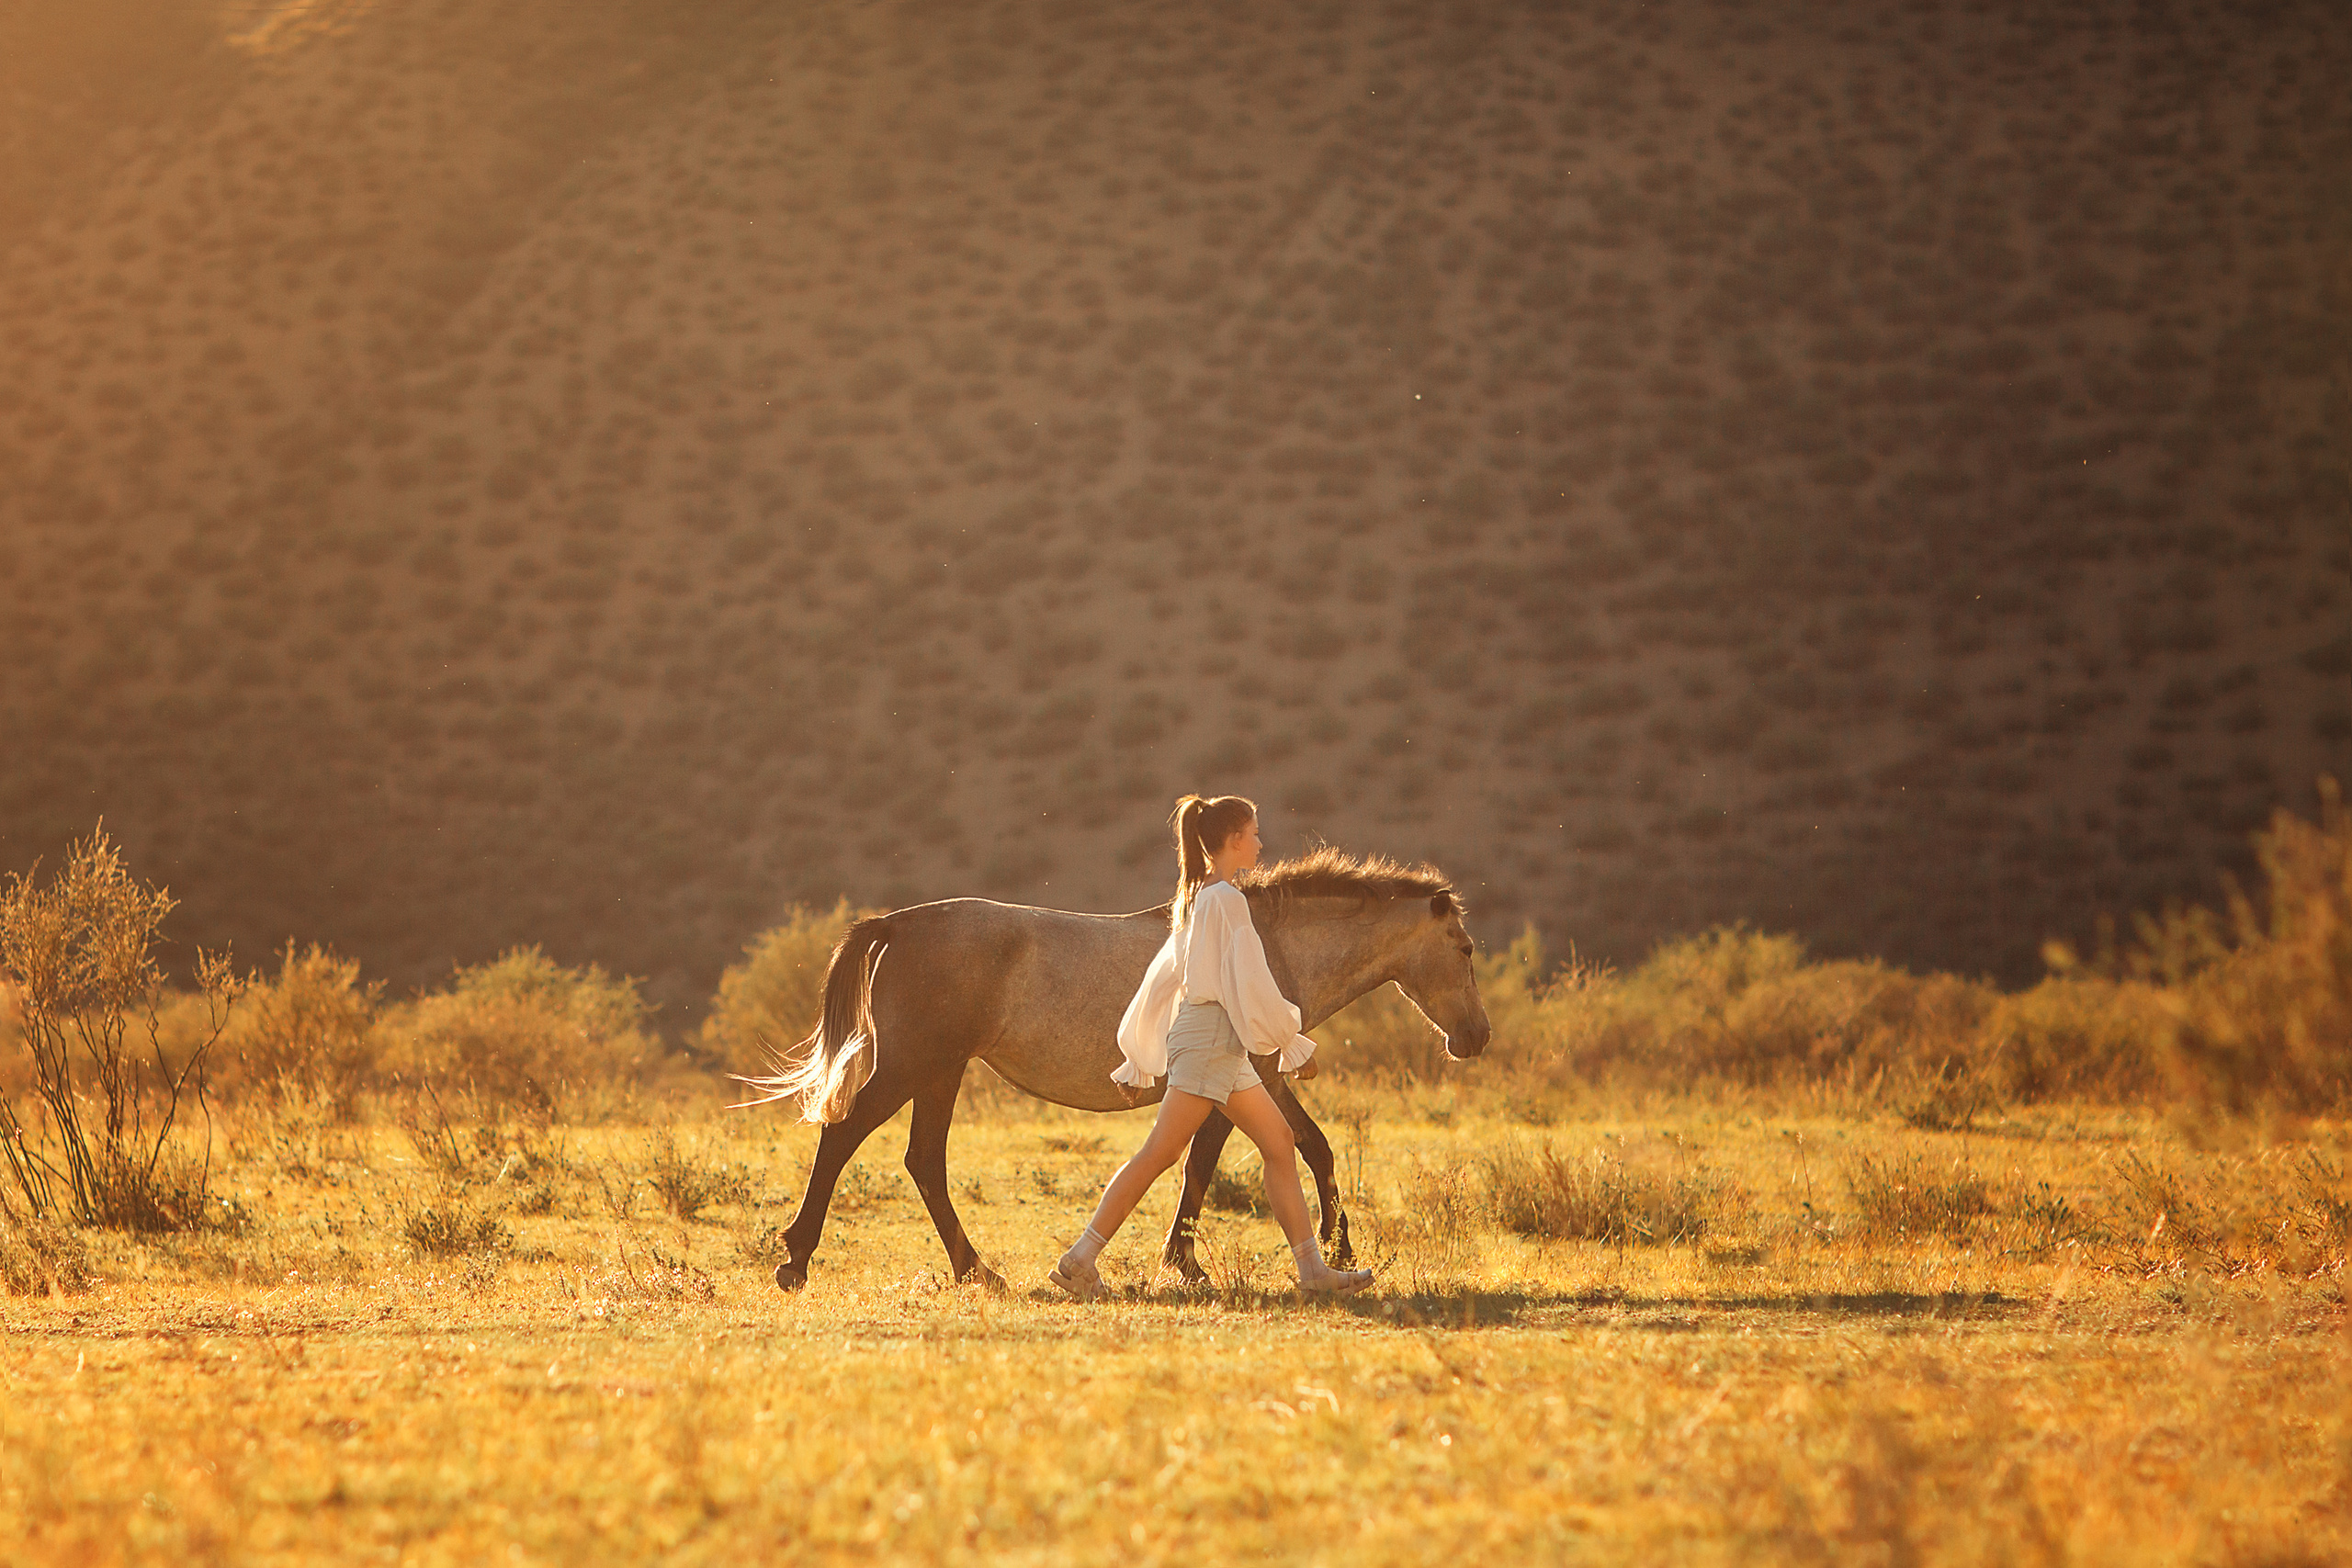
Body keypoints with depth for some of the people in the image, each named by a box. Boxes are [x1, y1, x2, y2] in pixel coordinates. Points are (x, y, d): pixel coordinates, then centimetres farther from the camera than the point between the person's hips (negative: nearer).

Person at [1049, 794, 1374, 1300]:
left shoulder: (1193, 898, 16)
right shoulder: (1227, 899, -12)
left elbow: (1166, 973, 21)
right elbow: (1249, 981, -15)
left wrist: (1142, 1056, 25)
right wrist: (1285, 1036, -3)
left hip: (1221, 1047, 10)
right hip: (1212, 1035, -10)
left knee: (1278, 1142, 7)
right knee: (1160, 1153, -11)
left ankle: (1312, 1267, 5)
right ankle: (1080, 1259, -10)